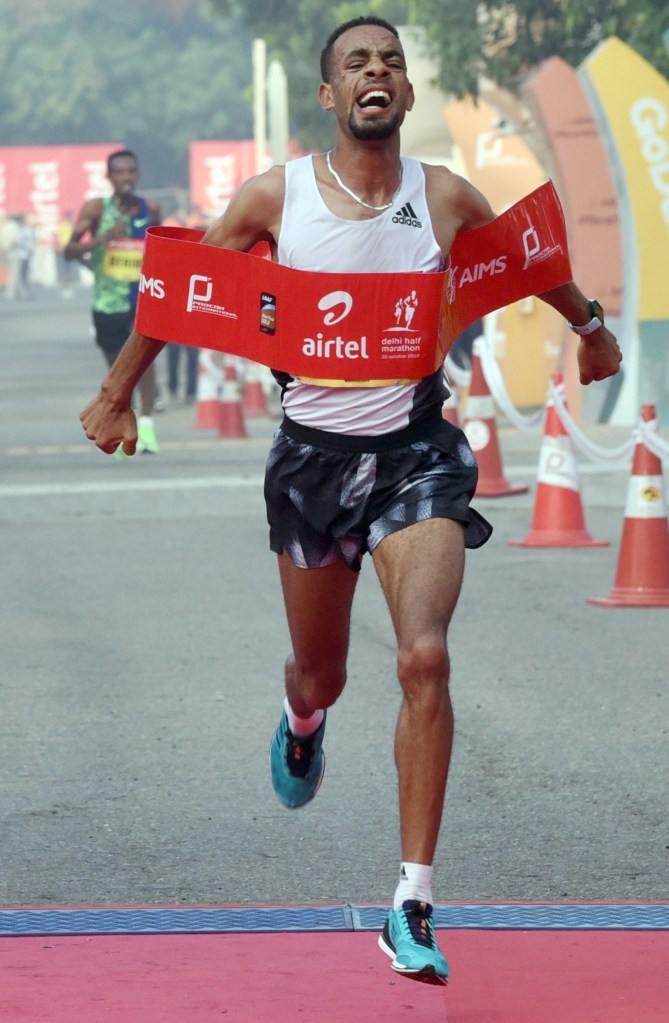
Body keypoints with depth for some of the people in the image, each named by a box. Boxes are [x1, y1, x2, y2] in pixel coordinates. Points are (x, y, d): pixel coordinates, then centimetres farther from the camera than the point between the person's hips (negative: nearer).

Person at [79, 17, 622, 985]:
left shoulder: (446, 200, -3)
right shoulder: (273, 197, -5)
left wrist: (590, 326, 33)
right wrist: (118, 394, 12)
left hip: (417, 451, -1)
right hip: (315, 455, 1)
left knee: (425, 660, -20)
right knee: (321, 674, 15)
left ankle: (414, 906, -17)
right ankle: (302, 722, 58)